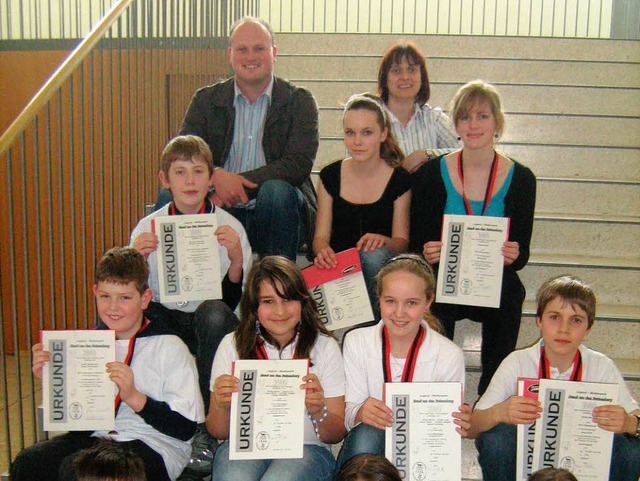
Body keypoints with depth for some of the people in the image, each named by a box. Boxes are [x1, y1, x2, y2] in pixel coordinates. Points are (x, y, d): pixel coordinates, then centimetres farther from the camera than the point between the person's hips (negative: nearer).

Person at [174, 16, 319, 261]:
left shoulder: (299, 101, 4)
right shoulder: (206, 99, 11)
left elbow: (299, 163, -9)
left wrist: (238, 185, -20)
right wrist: (215, 175, -23)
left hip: (273, 215, -2)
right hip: (221, 213, 2)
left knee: (277, 191, -34)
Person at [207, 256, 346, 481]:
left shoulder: (324, 347, 2)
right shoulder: (232, 345, 5)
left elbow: (336, 435, 2)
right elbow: (218, 432, 6)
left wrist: (318, 411, -20)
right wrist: (221, 406, -16)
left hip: (304, 447, -1)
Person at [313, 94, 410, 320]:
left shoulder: (400, 180, -2)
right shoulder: (330, 176, 4)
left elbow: (402, 241, -2)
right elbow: (321, 235, 3)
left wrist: (383, 241, -27)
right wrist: (322, 251, -22)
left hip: (380, 268, 0)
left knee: (372, 255, -36)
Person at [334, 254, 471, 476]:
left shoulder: (449, 355, -6)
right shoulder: (356, 342, -5)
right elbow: (347, 413, -8)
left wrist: (459, 425, -25)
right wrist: (360, 413, -31)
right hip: (365, 451, 1)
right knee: (366, 433, -34)